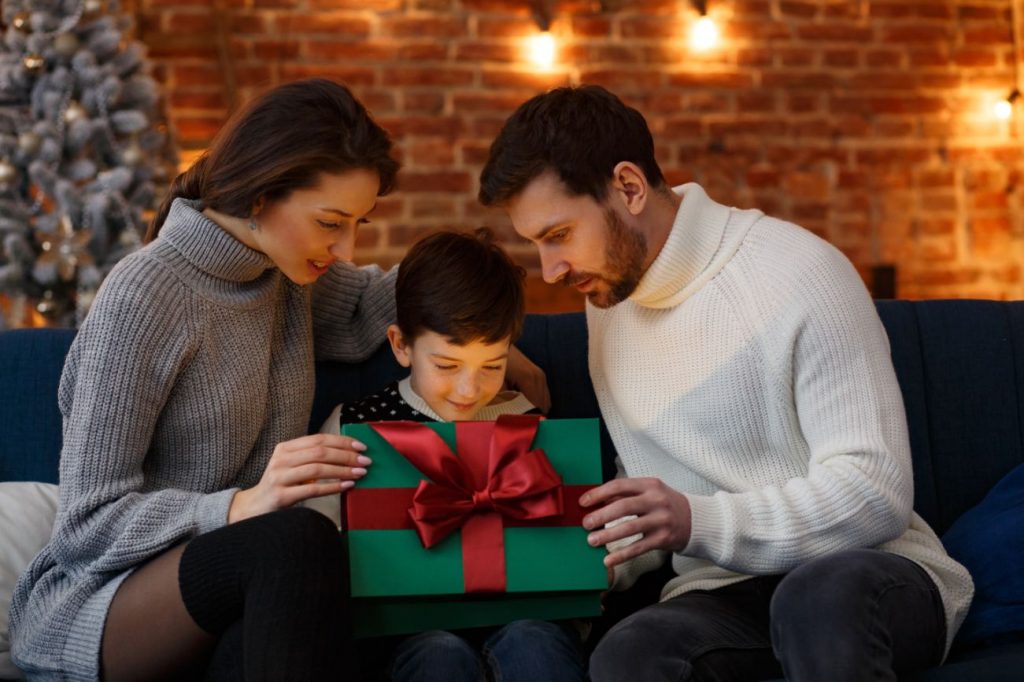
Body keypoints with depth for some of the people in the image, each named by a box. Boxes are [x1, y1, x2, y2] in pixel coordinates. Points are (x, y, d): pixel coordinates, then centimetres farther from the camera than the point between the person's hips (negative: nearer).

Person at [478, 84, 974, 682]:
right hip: (724, 592, 4)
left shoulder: (798, 272, -12)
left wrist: (700, 523, -28)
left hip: (869, 571, -4)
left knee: (820, 595, -40)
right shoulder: (609, 295, 11)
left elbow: (878, 494, -17)